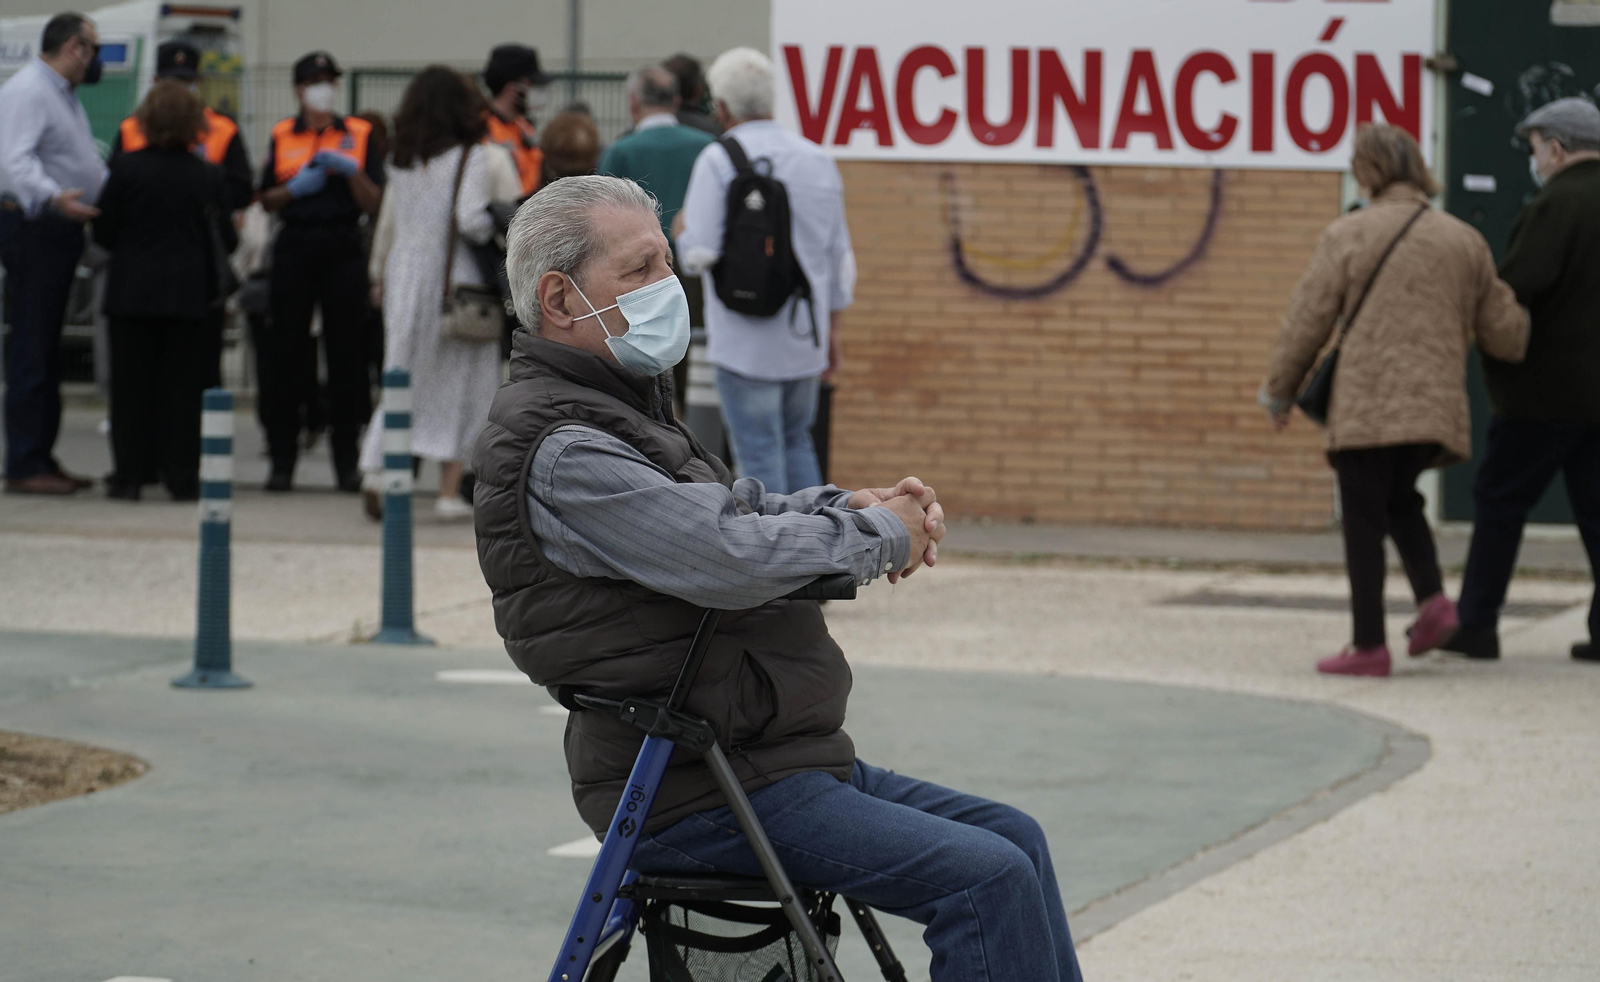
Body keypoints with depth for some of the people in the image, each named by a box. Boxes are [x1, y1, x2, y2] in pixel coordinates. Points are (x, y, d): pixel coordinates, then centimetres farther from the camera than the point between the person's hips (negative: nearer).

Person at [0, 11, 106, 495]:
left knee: (47, 351, 13)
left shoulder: (65, 95, 20)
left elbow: (88, 165, 29)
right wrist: (54, 198, -42)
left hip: (60, 229, 10)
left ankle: (41, 458, 19)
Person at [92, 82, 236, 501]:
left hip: (132, 290, 0)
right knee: (182, 385, 6)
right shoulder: (209, 176, -5)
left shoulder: (126, 168, -8)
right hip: (189, 291, 1)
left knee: (131, 384, 7)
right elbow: (226, 240, 1)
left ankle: (129, 474, 7)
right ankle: (182, 477, 5)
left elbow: (103, 231, -3)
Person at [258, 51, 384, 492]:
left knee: (346, 352, 0)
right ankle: (282, 459, 4)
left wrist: (351, 172, -13)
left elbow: (374, 203, 3)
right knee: (286, 352, -1)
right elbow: (266, 200, 8)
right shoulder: (282, 136, 9)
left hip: (343, 251, 0)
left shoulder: (358, 135, 8)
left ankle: (347, 460, 6)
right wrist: (295, 188, -10)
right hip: (295, 249, 0)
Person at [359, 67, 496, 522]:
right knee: (459, 382, 5)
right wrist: (500, 236, -2)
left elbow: (388, 221, 14)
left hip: (404, 274, 5)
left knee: (403, 381, 9)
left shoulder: (402, 159, 8)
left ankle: (376, 470, -10)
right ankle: (450, 491, 3)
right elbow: (470, 218, -18)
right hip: (456, 277, -4)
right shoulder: (472, 156, -8)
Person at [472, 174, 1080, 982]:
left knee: (1014, 838, 10)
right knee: (987, 877, -19)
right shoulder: (559, 452, -17)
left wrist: (853, 506, 3)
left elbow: (737, 510, 23)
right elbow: (727, 558, -27)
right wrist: (877, 535, -11)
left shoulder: (621, 409, 18)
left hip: (783, 759, 11)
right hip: (696, 799, -11)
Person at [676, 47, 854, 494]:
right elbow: (839, 255, 13)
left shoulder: (717, 161, -10)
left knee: (758, 453, 0)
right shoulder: (818, 160, 7)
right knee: (797, 441, 19)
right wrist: (832, 329, 21)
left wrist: (681, 230, 7)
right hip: (805, 338, 5)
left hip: (745, 337, -5)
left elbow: (699, 254, -16)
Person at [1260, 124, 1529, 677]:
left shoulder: (1348, 235, -2)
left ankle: (1368, 646, 1)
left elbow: (1308, 321, 1)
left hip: (1366, 407, -4)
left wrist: (1280, 391, 13)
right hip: (1435, 405, 4)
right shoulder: (1464, 242, 9)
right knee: (1399, 498, 25)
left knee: (1364, 520, 2)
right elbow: (1503, 333, 12)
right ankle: (1432, 597, 4)